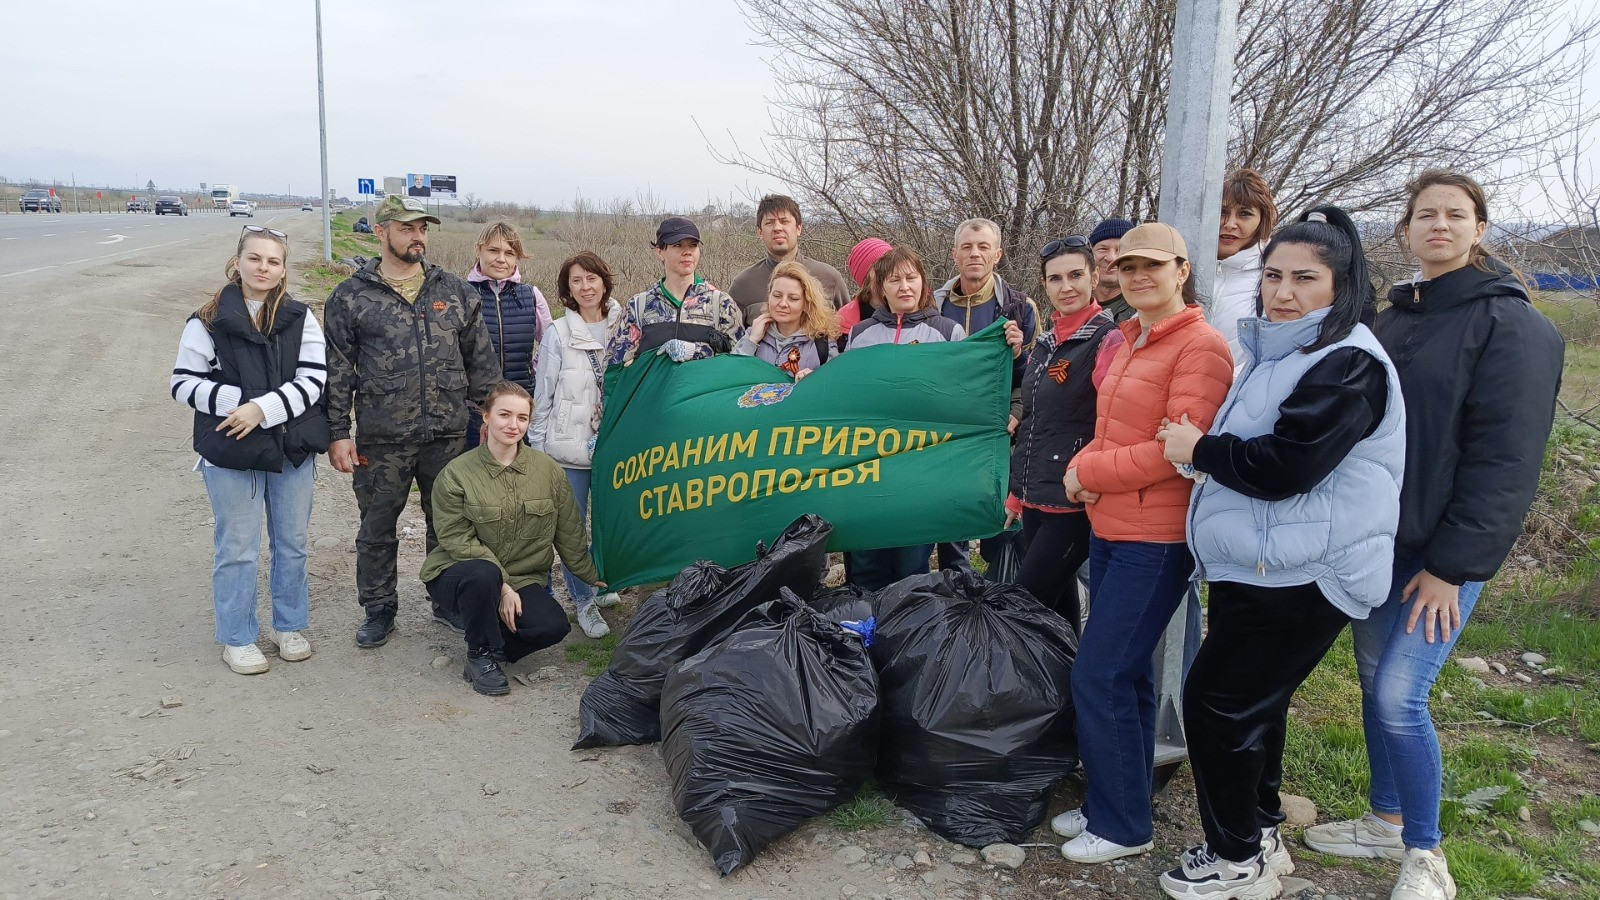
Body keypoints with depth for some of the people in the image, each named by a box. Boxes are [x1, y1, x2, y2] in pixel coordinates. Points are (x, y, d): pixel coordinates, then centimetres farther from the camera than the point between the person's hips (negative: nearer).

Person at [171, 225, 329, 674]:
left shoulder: (300, 318, 1)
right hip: (231, 452, -2)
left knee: (292, 544, 13)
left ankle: (289, 626, 30)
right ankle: (236, 638, 20)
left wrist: (264, 408, -19)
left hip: (293, 449, 2)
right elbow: (183, 383, -3)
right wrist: (238, 401, -18)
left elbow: (313, 379, -6)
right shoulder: (208, 321, -4)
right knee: (237, 549, 5)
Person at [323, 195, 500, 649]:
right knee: (377, 529, 9)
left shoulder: (455, 291, 6)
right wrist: (338, 433, -4)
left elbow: (481, 360, 8)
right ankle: (378, 609, 26)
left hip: (448, 436, 2)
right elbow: (337, 370, 0)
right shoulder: (350, 297, 0)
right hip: (382, 440, -2)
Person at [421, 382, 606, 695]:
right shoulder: (457, 473, -11)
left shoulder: (548, 470, -1)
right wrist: (502, 586, -21)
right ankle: (480, 655, -12)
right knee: (482, 574, -38)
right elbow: (459, 542, -15)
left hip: (521, 580, 3)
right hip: (458, 574, -3)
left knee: (554, 626, -23)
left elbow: (569, 536, 7)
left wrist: (594, 576, 10)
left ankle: (492, 639, 8)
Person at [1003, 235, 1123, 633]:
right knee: (1057, 604, 15)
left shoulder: (1107, 341, -10)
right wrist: (1016, 493, 19)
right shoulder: (1045, 344, 13)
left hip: (1073, 505, -7)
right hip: (1035, 501, 7)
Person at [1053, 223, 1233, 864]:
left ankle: (1123, 826, 9)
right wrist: (1082, 472, -3)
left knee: (1099, 677, -7)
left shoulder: (1201, 348, -14)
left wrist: (1089, 472, -14)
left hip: (1157, 536, -9)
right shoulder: (1123, 342, 12)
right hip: (1110, 528, 9)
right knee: (1127, 674, 16)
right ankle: (1112, 804, 28)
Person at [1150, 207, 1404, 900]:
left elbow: (1285, 466, -23)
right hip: (1257, 564, 10)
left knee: (1216, 698, -4)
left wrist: (1198, 449, -11)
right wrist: (1207, 451, 5)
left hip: (1300, 576, -9)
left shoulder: (1347, 363, -16)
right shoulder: (1274, 353, 15)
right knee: (1254, 701, 17)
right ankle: (1261, 837, 33)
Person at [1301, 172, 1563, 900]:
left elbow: (1504, 457, -14)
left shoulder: (1511, 324, -9)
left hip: (1443, 548, -7)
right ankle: (1387, 821, 30)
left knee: (1400, 696, -10)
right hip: (1374, 537, 7)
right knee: (1373, 682, 13)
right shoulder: (1392, 320, 11)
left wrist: (1454, 563, -17)